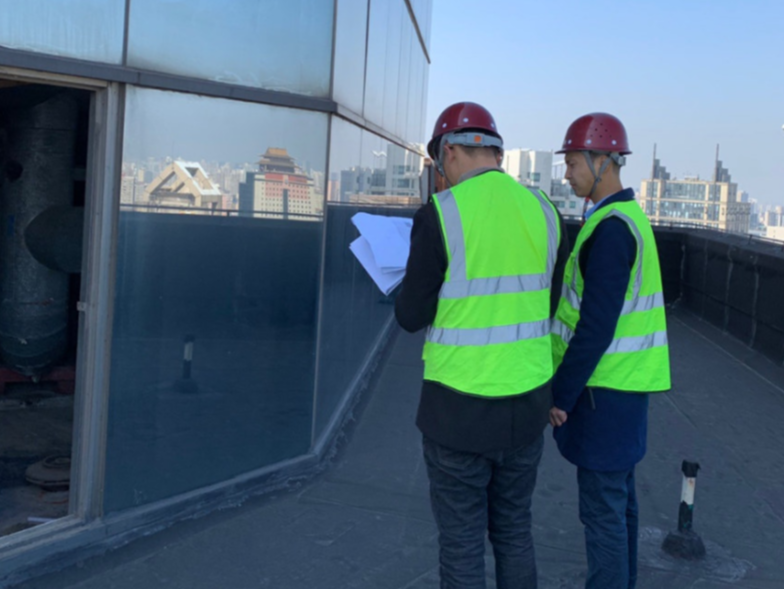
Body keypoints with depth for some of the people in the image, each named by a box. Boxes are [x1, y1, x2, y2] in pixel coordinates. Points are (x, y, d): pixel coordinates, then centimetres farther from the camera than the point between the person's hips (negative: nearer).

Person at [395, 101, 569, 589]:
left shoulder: (439, 215, -15)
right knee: (513, 531, 22)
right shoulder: (544, 212, 2)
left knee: (462, 541, 11)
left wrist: (416, 285, 14)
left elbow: (412, 316, -8)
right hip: (526, 403, 5)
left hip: (459, 408, -5)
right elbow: (552, 308, 9)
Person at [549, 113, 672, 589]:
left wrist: (560, 394, -17)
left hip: (605, 385, -10)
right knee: (617, 492, 18)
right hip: (623, 380, 10)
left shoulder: (610, 229, -22)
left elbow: (596, 326, -24)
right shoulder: (629, 219, 11)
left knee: (602, 504, 0)